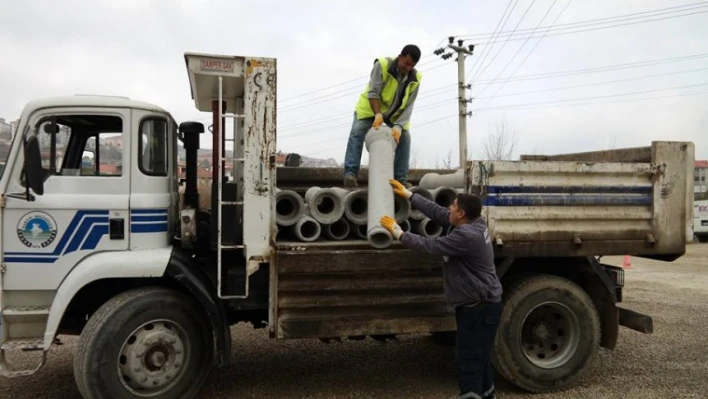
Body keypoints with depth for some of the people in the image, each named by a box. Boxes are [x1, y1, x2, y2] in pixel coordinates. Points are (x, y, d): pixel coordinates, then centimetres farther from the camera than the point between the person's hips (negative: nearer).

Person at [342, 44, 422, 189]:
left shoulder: (415, 78, -17)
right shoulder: (383, 65, -26)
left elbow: (408, 106, -20)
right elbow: (373, 92, -30)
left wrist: (398, 126, -34)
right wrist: (377, 114, -43)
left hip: (395, 112, 3)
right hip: (371, 107, -3)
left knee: (404, 137, -10)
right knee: (357, 132, -21)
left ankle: (400, 178, -6)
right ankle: (350, 173, -25)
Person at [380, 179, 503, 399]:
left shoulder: (467, 235, -26)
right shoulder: (474, 222, 3)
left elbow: (429, 245, -21)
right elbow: (436, 211, 11)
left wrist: (398, 233, -11)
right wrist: (408, 194, 15)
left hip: (479, 307, -11)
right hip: (477, 305, 11)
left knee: (469, 362, -6)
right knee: (478, 357, 24)